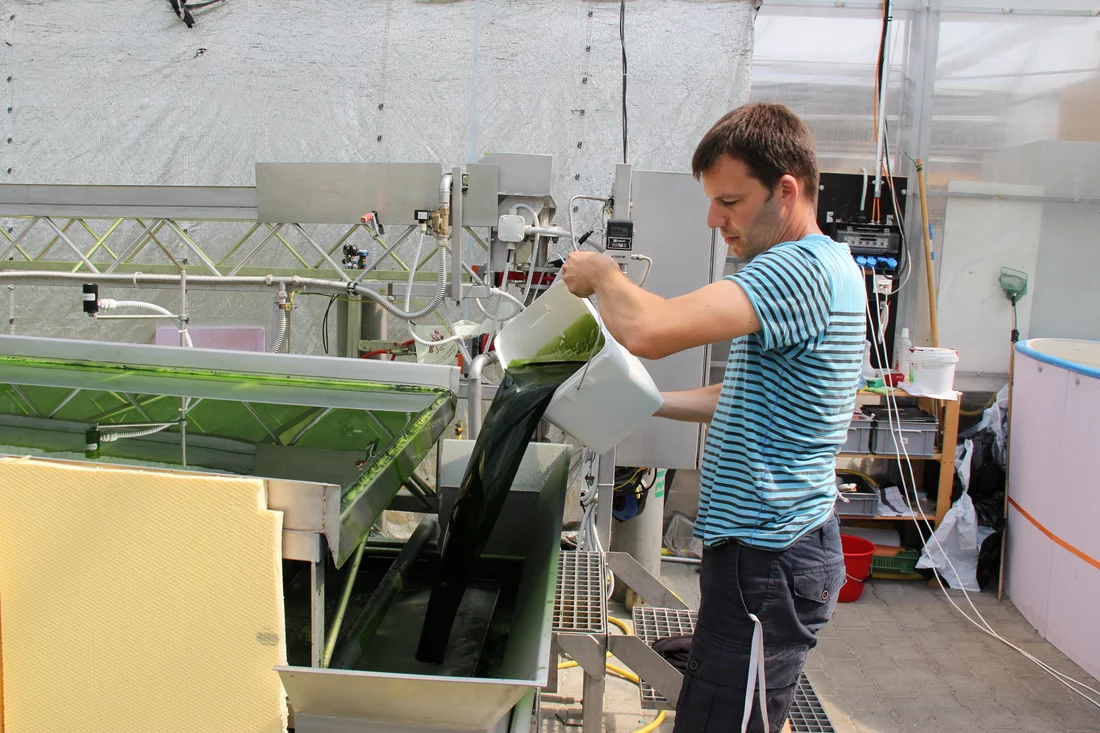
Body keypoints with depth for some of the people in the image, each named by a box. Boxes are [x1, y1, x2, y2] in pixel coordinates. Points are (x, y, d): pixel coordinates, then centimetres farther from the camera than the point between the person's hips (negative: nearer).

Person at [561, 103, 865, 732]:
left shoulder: (800, 269, -22)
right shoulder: (823, 265, 13)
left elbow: (648, 331, -34)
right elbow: (746, 397, 20)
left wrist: (600, 272, -14)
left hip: (769, 559, -11)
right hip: (787, 539, 11)